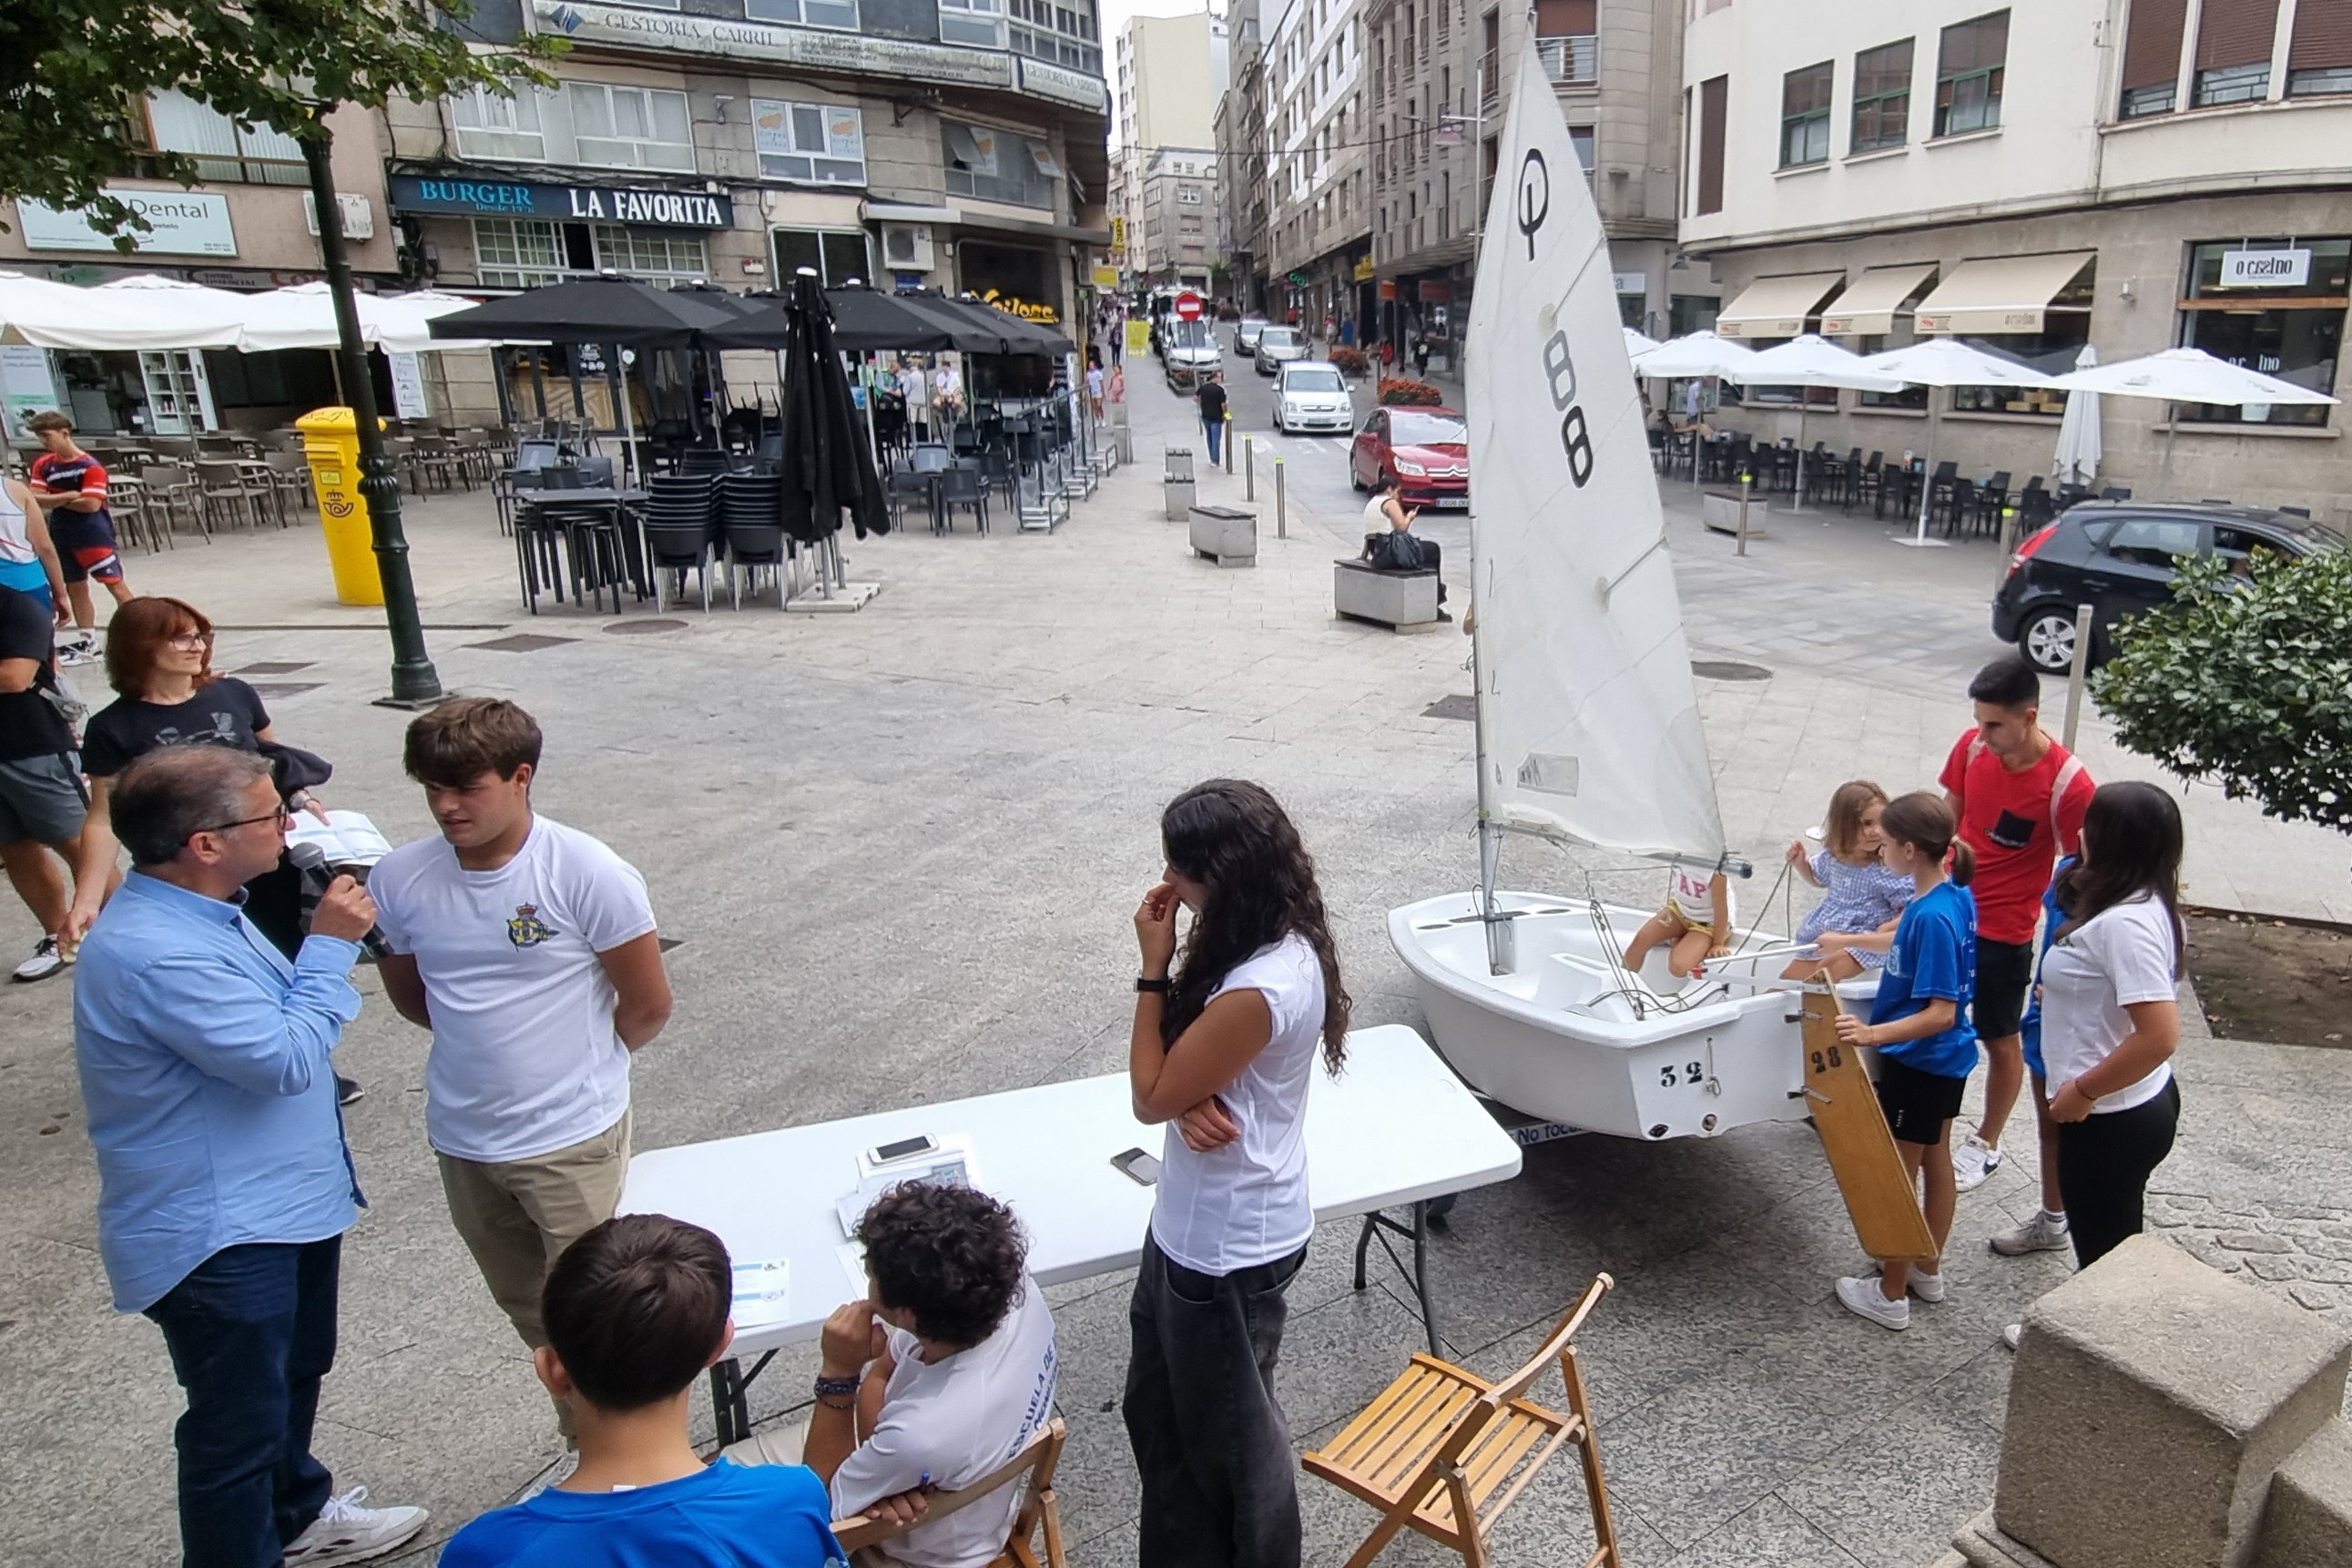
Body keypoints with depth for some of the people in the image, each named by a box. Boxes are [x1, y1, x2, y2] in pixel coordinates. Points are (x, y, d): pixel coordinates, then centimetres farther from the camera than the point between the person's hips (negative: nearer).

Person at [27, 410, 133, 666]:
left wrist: (54, 499, -7)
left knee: (115, 584, -7)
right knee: (75, 588, 13)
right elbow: (36, 500, -2)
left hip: (95, 535, -7)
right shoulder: (43, 465, 6)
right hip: (62, 537, 7)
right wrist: (70, 495, -15)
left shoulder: (90, 466, -12)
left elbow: (91, 504, -19)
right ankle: (87, 642, 21)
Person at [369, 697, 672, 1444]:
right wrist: (492, 1044, 7)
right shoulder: (399, 879, -5)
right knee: (528, 1311, 21)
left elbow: (647, 1006, -10)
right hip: (462, 1139, 5)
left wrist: (577, 1065, 4)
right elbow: (410, 994, 13)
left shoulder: (588, 874, -19)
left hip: (573, 1139, -5)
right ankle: (584, 1444, 41)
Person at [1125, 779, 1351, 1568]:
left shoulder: (1259, 991, -32)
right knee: (1159, 1412, 26)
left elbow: (1150, 1096, -20)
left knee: (1229, 1428, 16)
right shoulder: (1276, 943, -3)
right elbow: (1186, 1069, 5)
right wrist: (1193, 1103, -18)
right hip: (1193, 1224, 9)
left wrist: (1154, 966, -19)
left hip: (1226, 1246, -9)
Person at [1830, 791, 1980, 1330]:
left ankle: (1891, 1296, 20)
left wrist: (1873, 1034, -41)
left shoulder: (1932, 916, -29)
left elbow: (1941, 1013, -30)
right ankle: (1928, 1270, 40)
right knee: (1935, 1162, 22)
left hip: (1917, 1062, -9)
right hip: (1945, 1061, 9)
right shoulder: (1955, 896, -2)